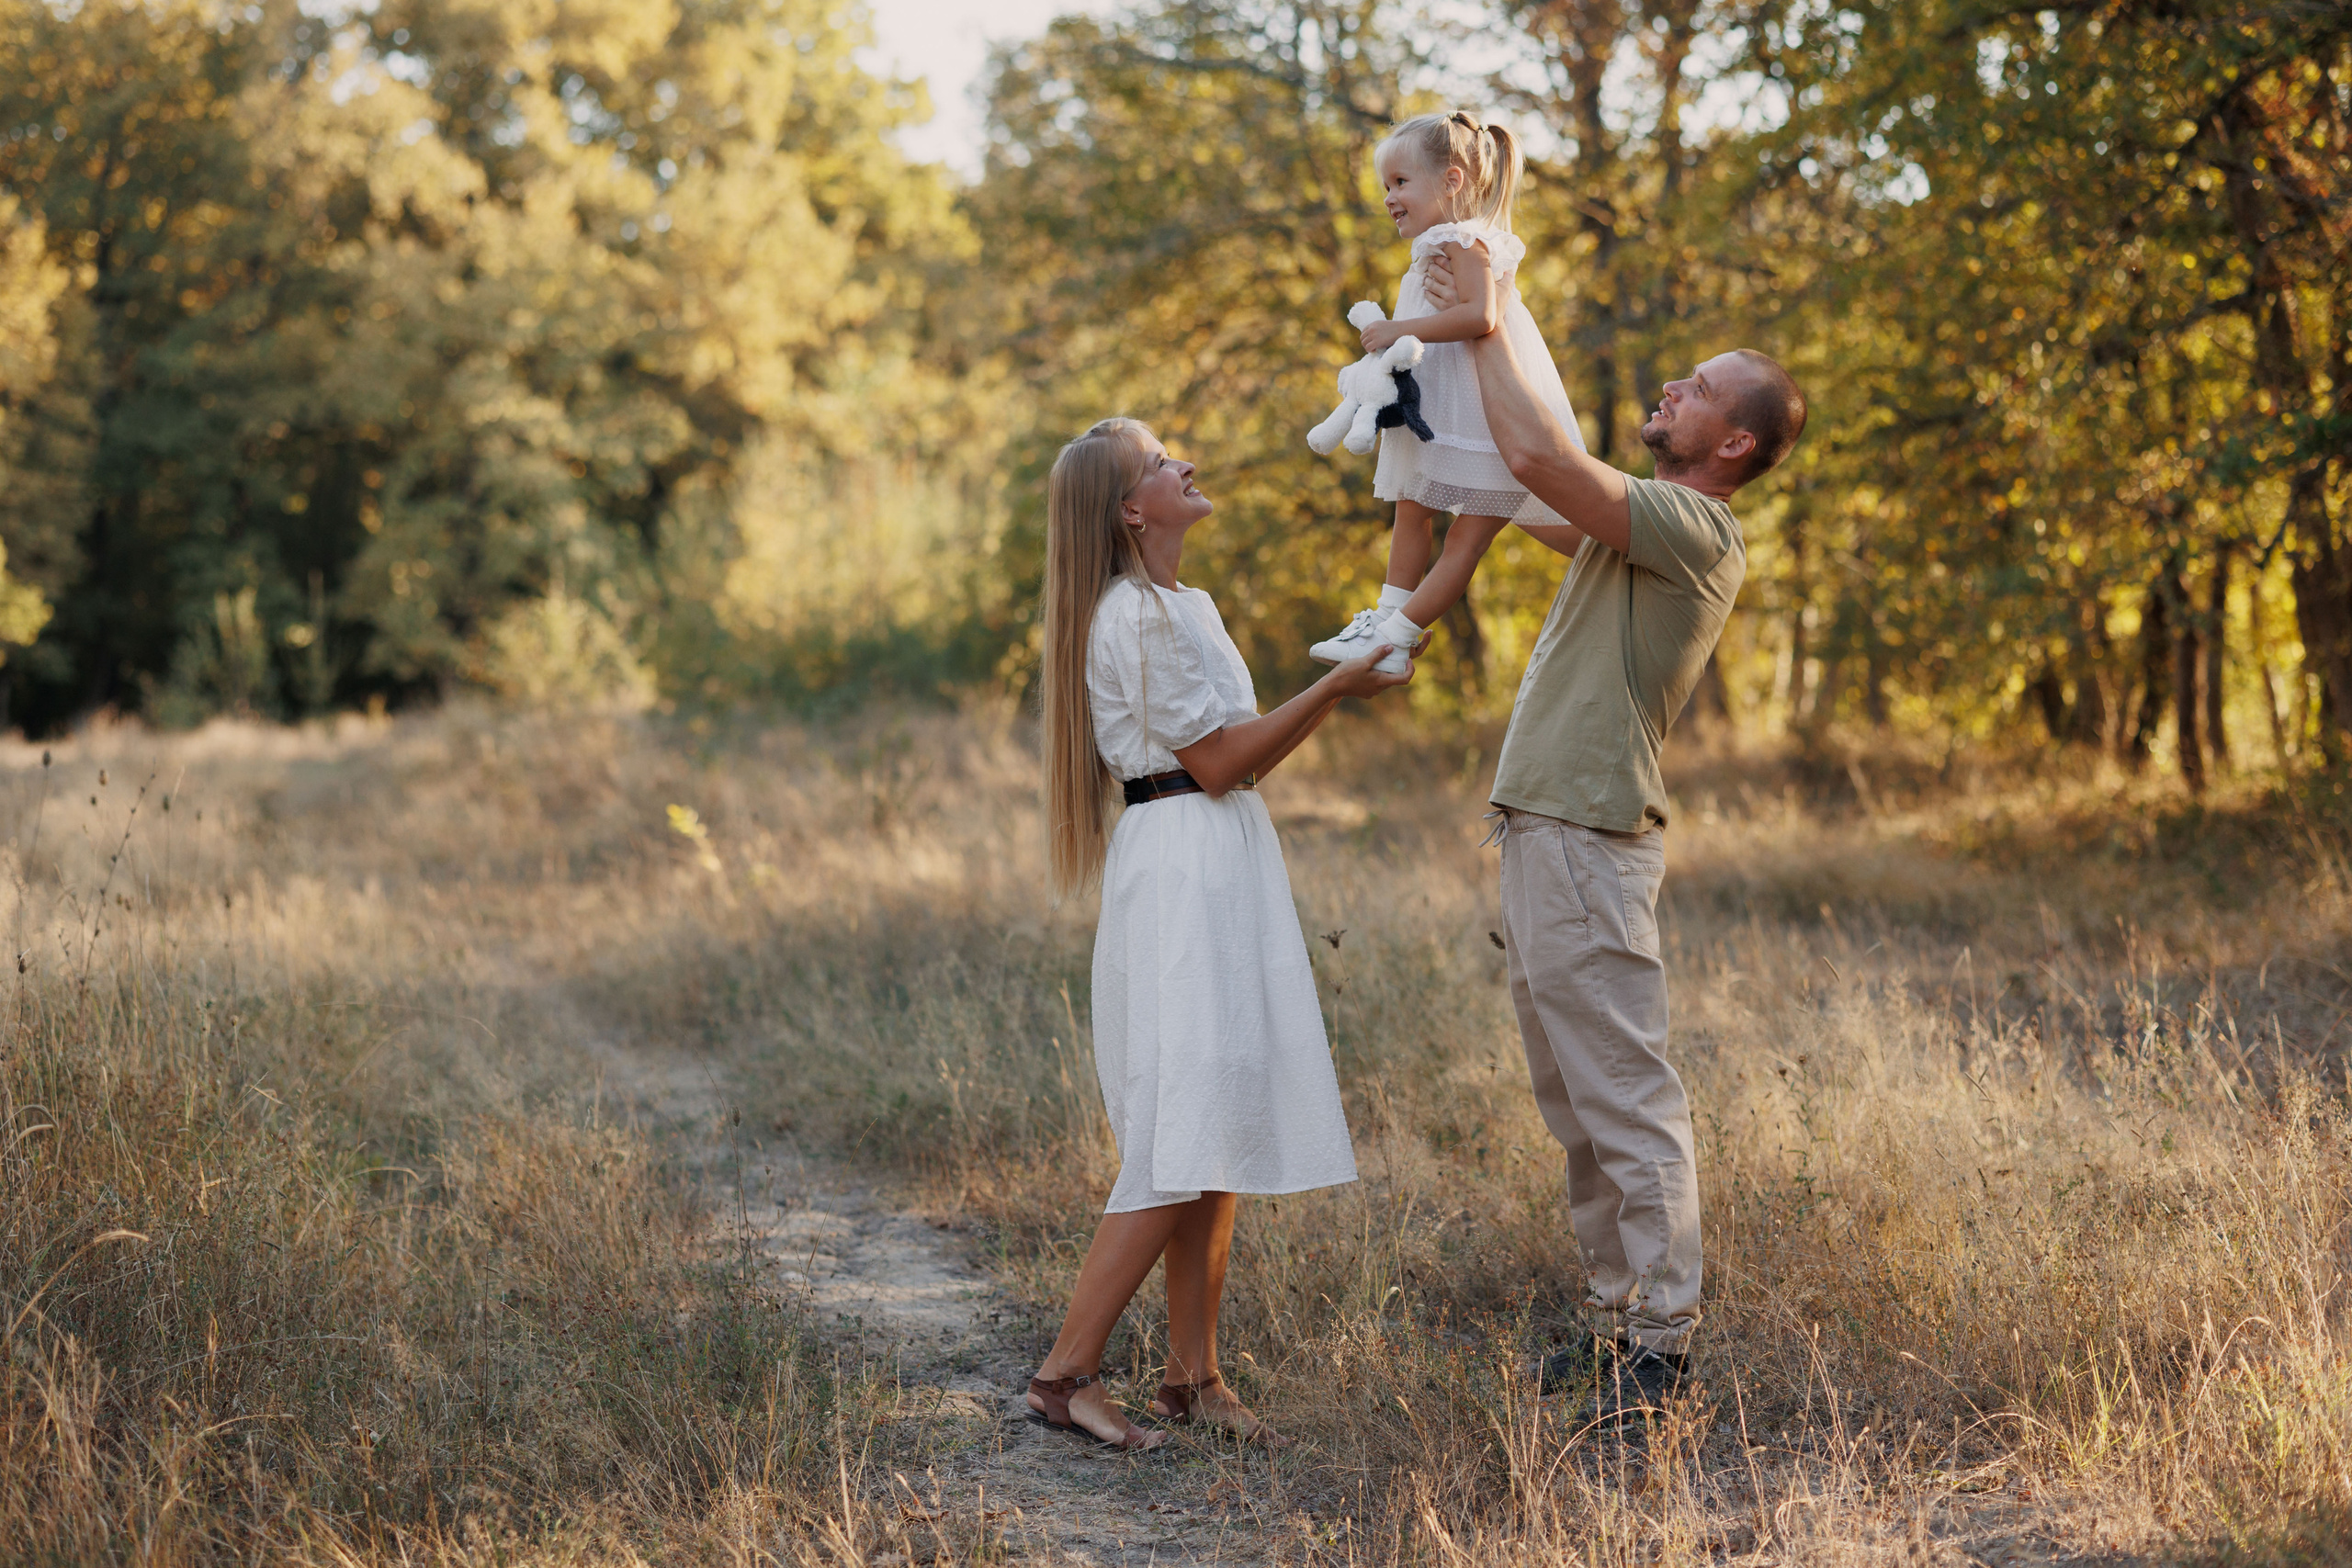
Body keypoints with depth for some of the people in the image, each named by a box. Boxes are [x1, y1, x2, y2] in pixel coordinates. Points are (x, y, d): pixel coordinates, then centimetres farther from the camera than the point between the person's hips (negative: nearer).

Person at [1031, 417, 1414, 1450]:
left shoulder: (1184, 607, 19)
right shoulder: (1136, 614, -13)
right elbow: (1219, 760, -13)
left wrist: (1342, 687, 14)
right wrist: (1333, 689, -11)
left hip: (1220, 872, 10)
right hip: (1182, 870, -10)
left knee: (1218, 1135, 8)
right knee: (1184, 1139, -11)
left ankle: (1192, 1377, 12)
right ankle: (1065, 1375, -8)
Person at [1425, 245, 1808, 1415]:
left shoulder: (1692, 528, -13)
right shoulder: (1638, 521, 17)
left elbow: (1540, 457, -24)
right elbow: (1524, 486, 28)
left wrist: (1486, 326, -11)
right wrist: (1456, 342, 22)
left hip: (1588, 845, -10)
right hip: (1539, 835, 10)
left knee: (1626, 1100, -7)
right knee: (1578, 1106, 14)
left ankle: (1663, 1347, -3)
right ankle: (1619, 1320, 22)